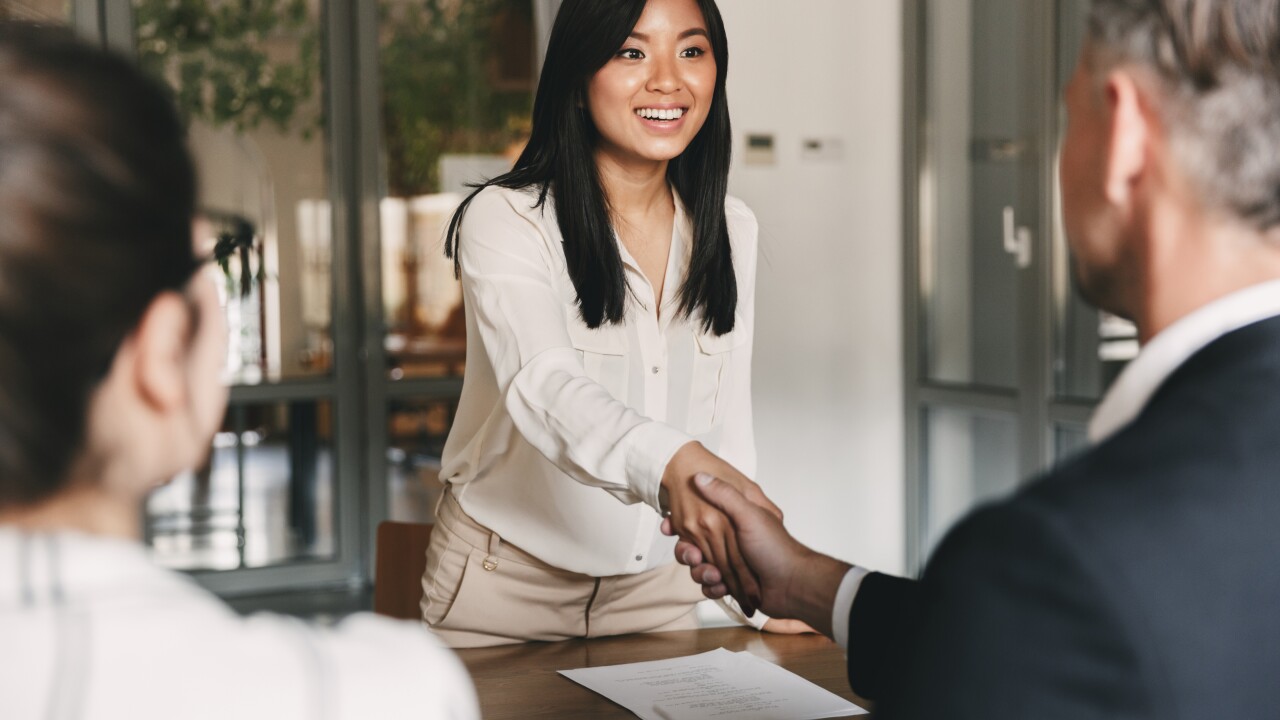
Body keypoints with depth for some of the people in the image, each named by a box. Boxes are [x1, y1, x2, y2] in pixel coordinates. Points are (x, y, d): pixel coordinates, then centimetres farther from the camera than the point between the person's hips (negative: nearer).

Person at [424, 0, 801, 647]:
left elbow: (726, 420, 4)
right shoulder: (506, 220, -17)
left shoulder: (730, 231, 1)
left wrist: (761, 593, -7)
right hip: (507, 582, -4)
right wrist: (672, 463, -54)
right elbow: (544, 386, -35)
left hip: (655, 584, 5)